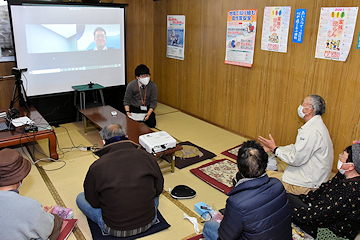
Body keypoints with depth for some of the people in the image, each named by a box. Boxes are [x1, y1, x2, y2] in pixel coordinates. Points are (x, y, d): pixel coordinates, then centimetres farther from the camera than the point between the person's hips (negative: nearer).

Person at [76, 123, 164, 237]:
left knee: (80, 198, 17)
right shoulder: (148, 158, -13)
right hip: (148, 223, 4)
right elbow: (158, 189, 2)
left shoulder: (96, 168, -20)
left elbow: (93, 203, -5)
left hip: (115, 230, -3)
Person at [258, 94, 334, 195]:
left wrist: (275, 148, -13)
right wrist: (272, 148, 8)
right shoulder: (316, 124, 9)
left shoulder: (311, 131, -27)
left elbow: (295, 159, -26)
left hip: (308, 184, -11)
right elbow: (297, 148, 14)